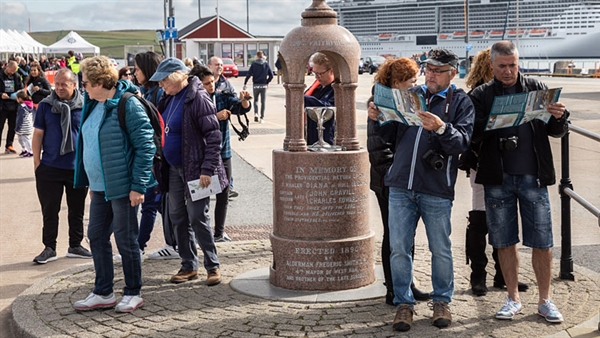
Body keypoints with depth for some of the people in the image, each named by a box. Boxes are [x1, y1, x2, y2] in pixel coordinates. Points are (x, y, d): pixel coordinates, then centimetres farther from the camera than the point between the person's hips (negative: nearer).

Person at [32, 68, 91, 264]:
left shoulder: (84, 106, -1)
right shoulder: (46, 105, 0)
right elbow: (38, 134, 3)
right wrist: (37, 161, -1)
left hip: (78, 167, 1)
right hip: (50, 167, -1)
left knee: (77, 210, 11)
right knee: (50, 210, 4)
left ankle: (75, 246, 25)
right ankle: (49, 248, 15)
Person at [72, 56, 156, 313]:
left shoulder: (128, 105, -16)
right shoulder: (94, 105, 10)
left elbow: (146, 146, -18)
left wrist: (138, 186, -19)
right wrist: (91, 181, 17)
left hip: (123, 187, -9)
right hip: (99, 186, 9)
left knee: (125, 239, 2)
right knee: (96, 236, 12)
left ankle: (133, 293, 17)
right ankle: (103, 293, 24)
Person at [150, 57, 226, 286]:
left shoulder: (197, 98, -16)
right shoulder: (170, 98, 10)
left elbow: (213, 135, -18)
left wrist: (207, 169, -22)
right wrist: (160, 165, 13)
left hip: (194, 169, -9)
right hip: (174, 168, 9)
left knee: (197, 217, -5)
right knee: (177, 217, 11)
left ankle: (213, 266, 8)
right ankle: (188, 266, 21)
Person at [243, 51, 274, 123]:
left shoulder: (254, 64, -4)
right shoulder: (266, 64, 0)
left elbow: (249, 74, -9)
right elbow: (271, 75, -1)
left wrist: (245, 83, -5)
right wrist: (267, 82, 14)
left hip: (256, 85, -1)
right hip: (264, 85, 1)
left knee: (255, 100, 16)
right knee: (263, 102, 8)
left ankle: (256, 113, -6)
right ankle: (262, 118, 7)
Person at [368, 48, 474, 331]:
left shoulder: (460, 101, 2)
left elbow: (462, 142, -11)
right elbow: (392, 136, 17)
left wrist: (441, 128, -28)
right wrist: (379, 120, -2)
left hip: (436, 190, -3)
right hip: (401, 186, 3)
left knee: (440, 249, 6)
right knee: (399, 248, 3)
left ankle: (442, 300, 23)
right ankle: (404, 303, 15)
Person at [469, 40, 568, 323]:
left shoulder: (536, 89, 5)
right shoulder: (481, 95, 4)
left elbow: (557, 132, 6)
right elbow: (472, 133, -6)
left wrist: (558, 117, -16)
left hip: (532, 175, 0)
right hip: (497, 178, 0)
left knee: (541, 241, 3)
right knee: (504, 241, 8)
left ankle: (544, 300, 17)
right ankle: (513, 298, 22)